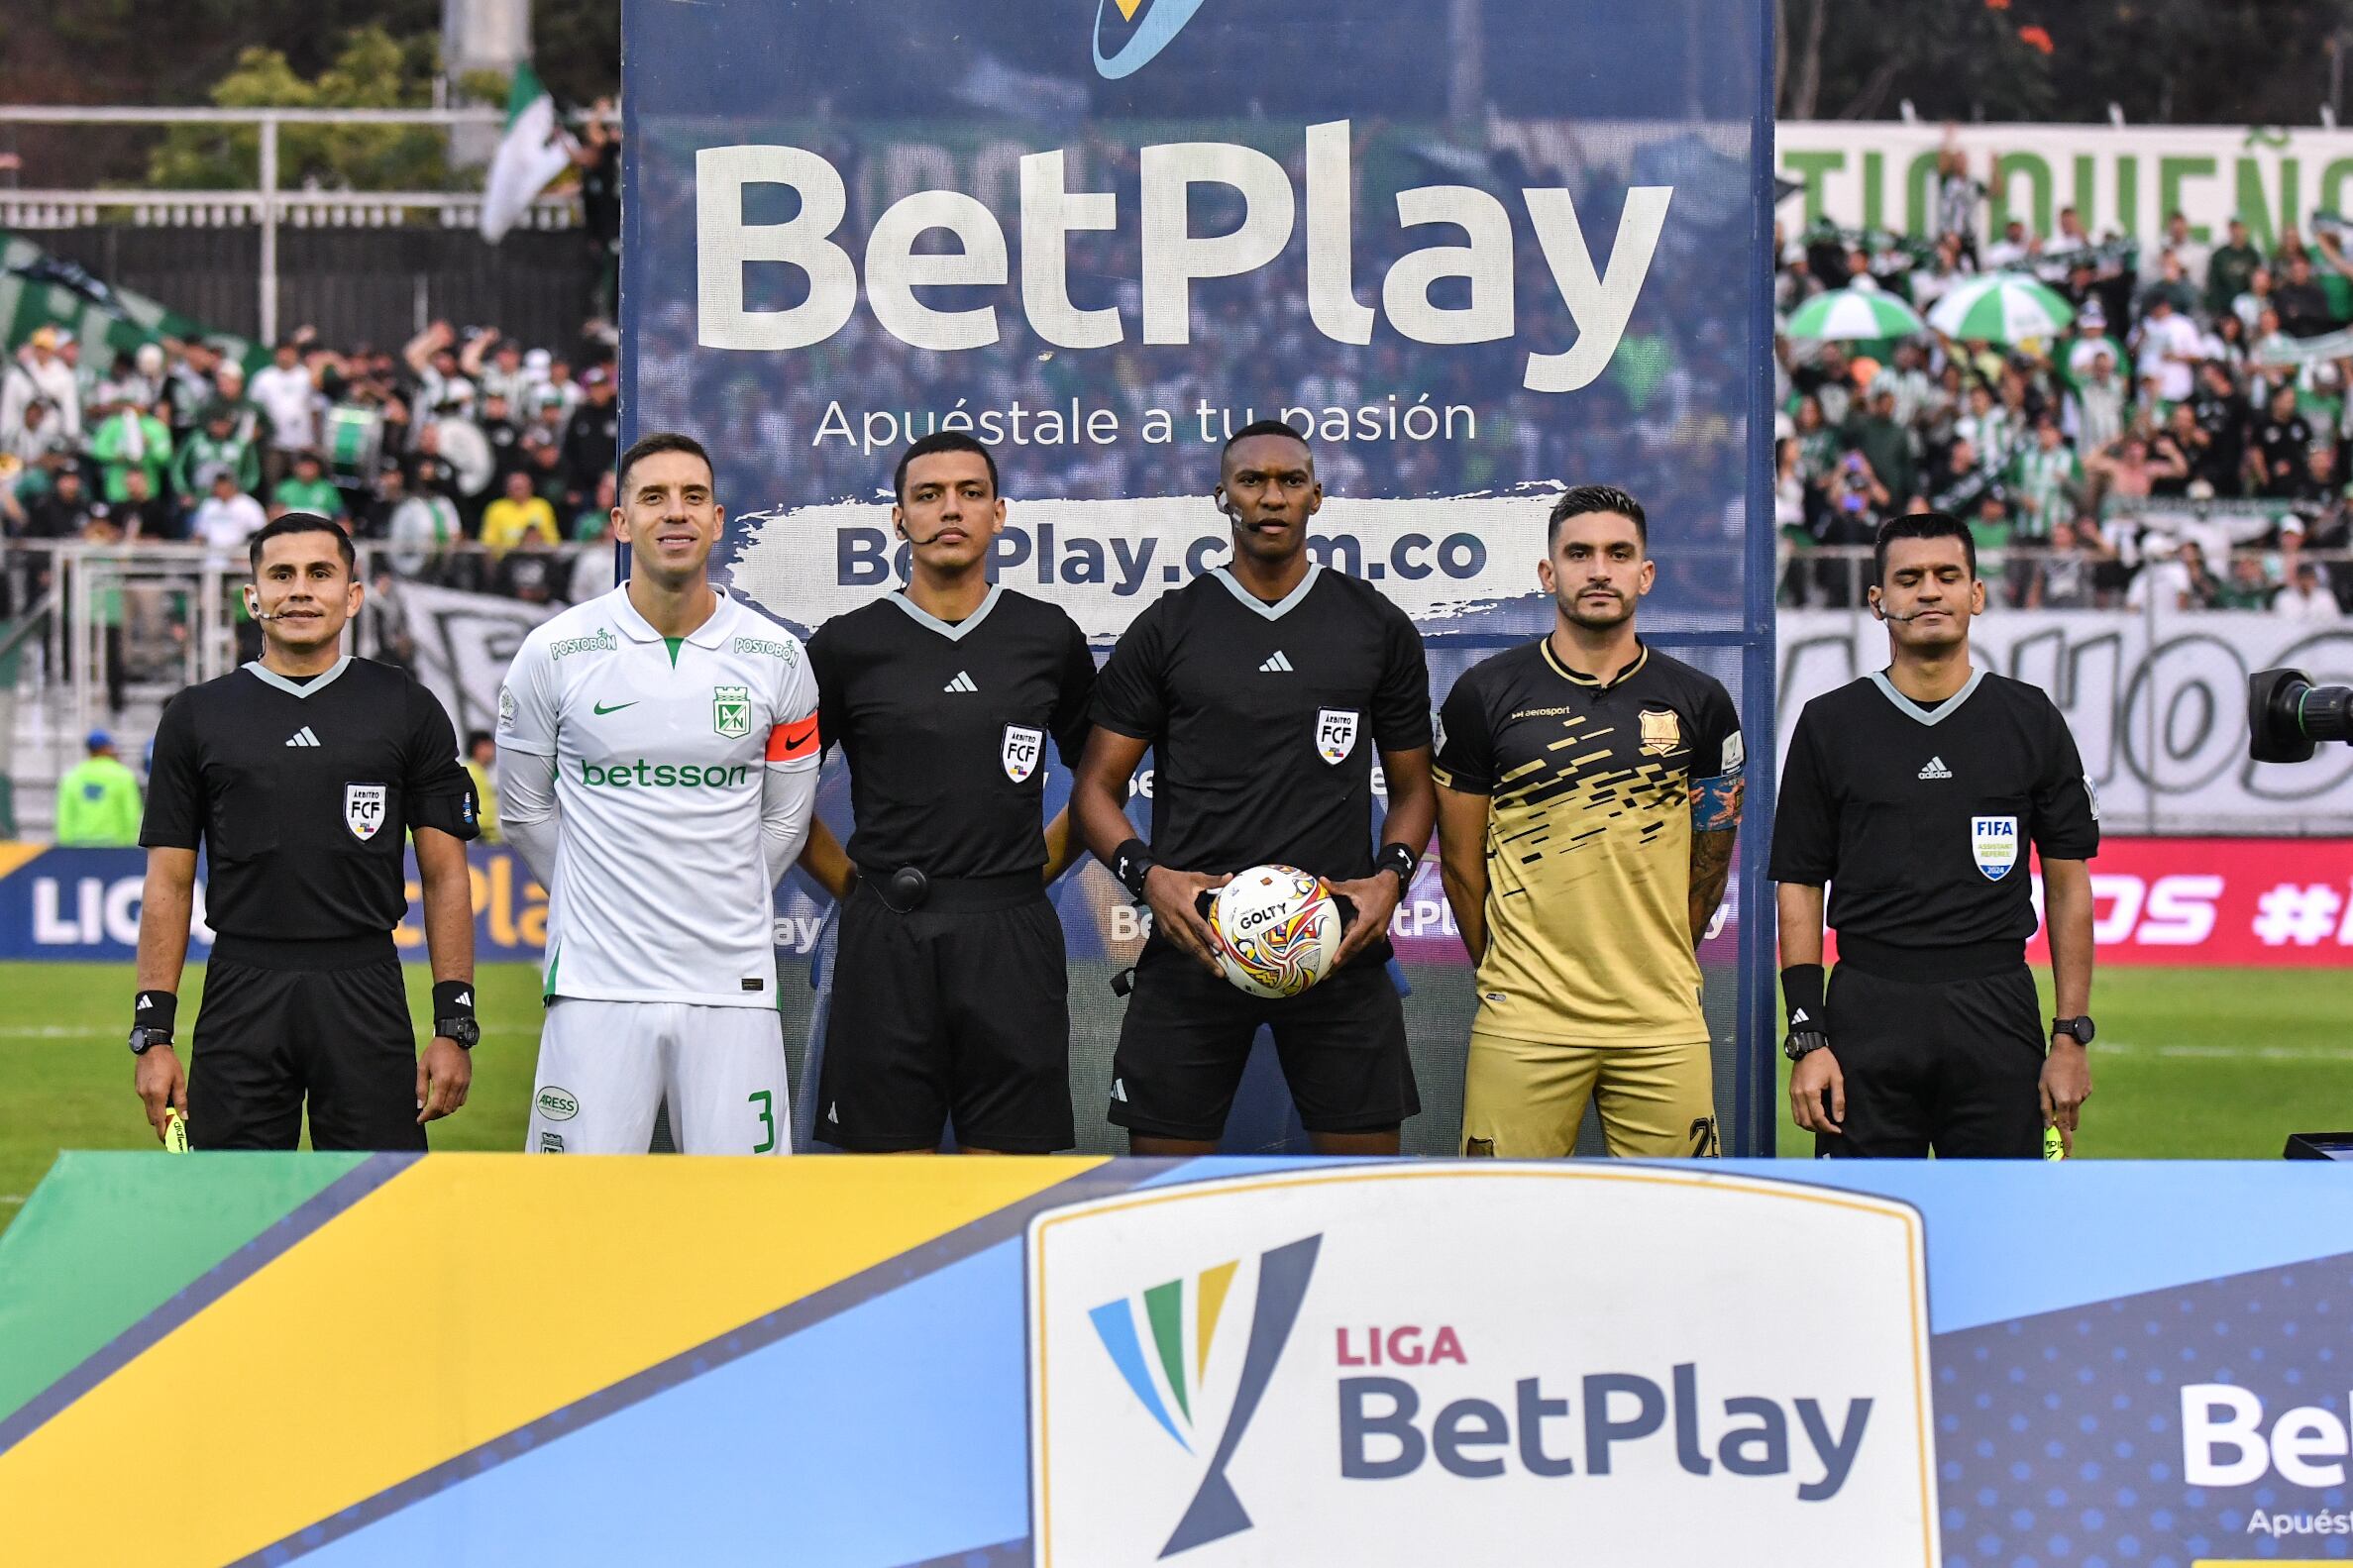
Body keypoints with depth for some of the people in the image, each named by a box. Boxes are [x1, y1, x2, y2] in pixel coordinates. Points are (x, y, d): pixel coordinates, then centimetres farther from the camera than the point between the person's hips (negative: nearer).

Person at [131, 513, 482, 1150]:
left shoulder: (407, 710, 8)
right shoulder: (198, 716, 9)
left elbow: (444, 876, 6)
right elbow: (169, 885, 9)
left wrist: (455, 1026, -2)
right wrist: (152, 1035, 1)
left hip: (367, 998, -1)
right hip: (241, 998, 1)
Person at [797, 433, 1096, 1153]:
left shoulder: (1050, 638, 8)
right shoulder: (848, 646, 4)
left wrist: (1039, 867, 10)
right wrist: (848, 882, 5)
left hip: (1011, 935, 1)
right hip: (887, 936, -1)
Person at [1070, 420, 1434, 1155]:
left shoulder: (1379, 629, 11)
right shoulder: (1167, 629, 8)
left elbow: (1413, 785, 16)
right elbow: (1097, 786, 7)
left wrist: (1391, 876, -4)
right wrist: (1147, 875, -11)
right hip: (1194, 940, -1)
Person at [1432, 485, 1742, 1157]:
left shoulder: (1698, 702, 7)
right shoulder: (1485, 694, 3)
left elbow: (1709, 862, 14)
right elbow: (1462, 859, 8)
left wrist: (1658, 968, 12)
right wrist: (1506, 974, 9)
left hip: (1663, 1025, 1)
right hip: (1524, 1022, -1)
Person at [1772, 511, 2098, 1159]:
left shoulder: (2030, 721, 7)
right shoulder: (1830, 724, 6)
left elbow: (2068, 885, 8)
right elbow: (1799, 886, 6)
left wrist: (2071, 1037, 1)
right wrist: (1808, 1039, -3)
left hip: (1997, 1014, 0)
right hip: (1867, 1016, 0)